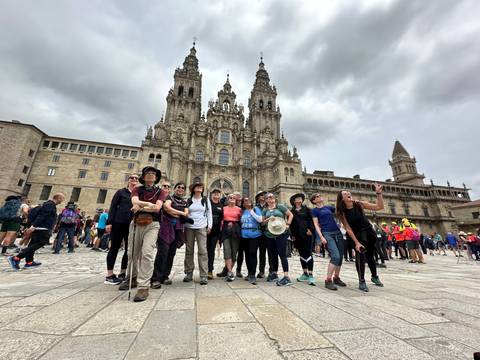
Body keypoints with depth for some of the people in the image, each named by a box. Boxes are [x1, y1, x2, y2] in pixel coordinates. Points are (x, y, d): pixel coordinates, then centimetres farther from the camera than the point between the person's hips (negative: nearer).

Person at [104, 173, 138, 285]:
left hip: (132, 225, 3)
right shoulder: (121, 192, 5)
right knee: (114, 248, 4)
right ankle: (109, 276, 13)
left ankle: (122, 273, 20)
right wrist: (109, 222, -7)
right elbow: (113, 207, 1)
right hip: (118, 223, -3)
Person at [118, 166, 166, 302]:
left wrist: (140, 207, -11)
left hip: (152, 224, -3)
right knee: (132, 253, 16)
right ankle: (132, 278, 39)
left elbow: (157, 208, -11)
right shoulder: (137, 189, 7)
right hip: (136, 223, 3)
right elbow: (134, 201, -14)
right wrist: (149, 204, -24)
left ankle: (143, 286, -10)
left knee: (147, 253, -18)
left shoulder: (160, 192, 3)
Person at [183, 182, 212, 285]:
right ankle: (189, 274, 19)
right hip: (189, 227, 1)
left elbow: (209, 213, 9)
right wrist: (183, 226, 3)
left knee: (202, 251, -6)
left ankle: (204, 276, 0)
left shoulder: (206, 200, 9)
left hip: (202, 227, -1)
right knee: (189, 250, 7)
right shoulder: (188, 200, 8)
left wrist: (209, 226, 2)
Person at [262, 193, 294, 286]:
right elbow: (262, 222, 11)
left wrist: (288, 224, -7)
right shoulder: (265, 210, 12)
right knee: (273, 255, 14)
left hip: (281, 233, -4)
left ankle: (286, 277, -6)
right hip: (270, 235, 4)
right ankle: (274, 274, 28)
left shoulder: (280, 207, 3)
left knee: (282, 254, -8)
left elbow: (291, 215, 5)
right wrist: (268, 219, -9)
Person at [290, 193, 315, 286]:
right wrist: (292, 235, 1)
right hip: (297, 236, 3)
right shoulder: (291, 211, 10)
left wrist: (310, 229, -13)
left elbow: (311, 220, 0)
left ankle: (311, 275, -4)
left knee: (308, 254, -8)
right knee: (302, 254, 10)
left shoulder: (306, 209, 8)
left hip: (307, 234, -2)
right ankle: (305, 273, 21)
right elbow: (290, 224, 8)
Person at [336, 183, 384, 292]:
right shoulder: (342, 212, -18)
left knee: (370, 255, 14)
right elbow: (348, 229, -19)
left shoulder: (359, 204, -14)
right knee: (360, 253, -21)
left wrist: (378, 193, -25)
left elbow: (379, 207, -15)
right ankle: (361, 281, -10)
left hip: (369, 232, 3)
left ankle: (374, 276, 39)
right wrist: (356, 242, -23)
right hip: (357, 234, -2)